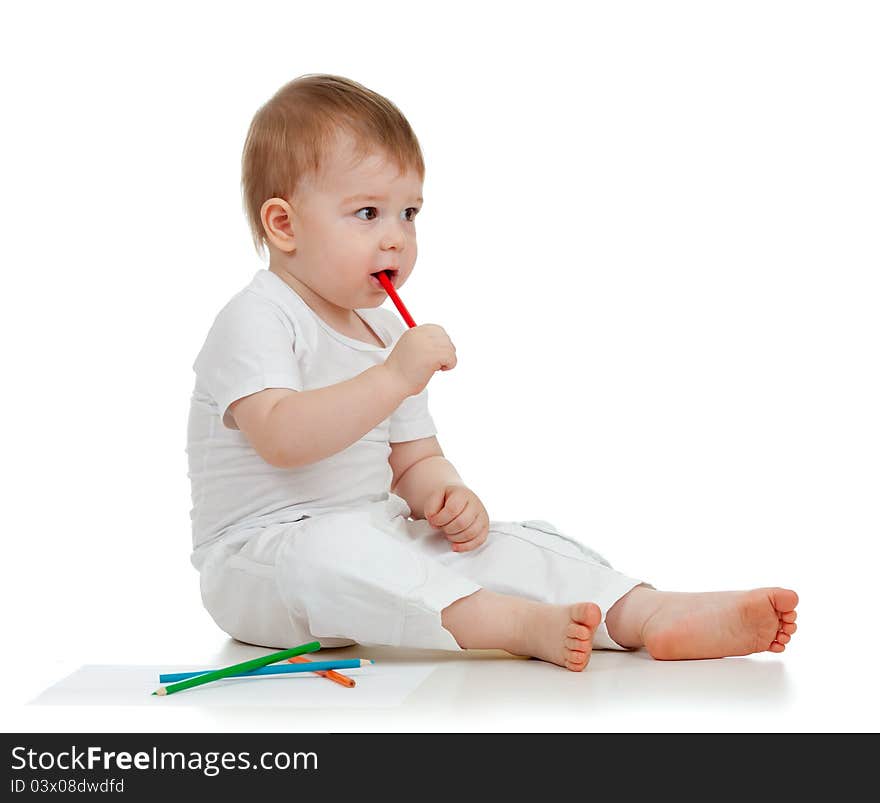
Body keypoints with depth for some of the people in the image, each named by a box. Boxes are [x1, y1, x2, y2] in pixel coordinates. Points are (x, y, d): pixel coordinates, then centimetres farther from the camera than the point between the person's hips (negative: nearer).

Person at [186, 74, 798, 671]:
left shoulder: (389, 334, 15)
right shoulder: (255, 321, -12)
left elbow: (415, 461, 17)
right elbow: (281, 438, -29)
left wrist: (449, 496, -7)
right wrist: (393, 378, -36)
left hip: (376, 539, 8)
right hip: (259, 556, -7)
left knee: (502, 544, -9)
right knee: (332, 548, -39)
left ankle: (652, 614, -20)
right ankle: (521, 626, -42)